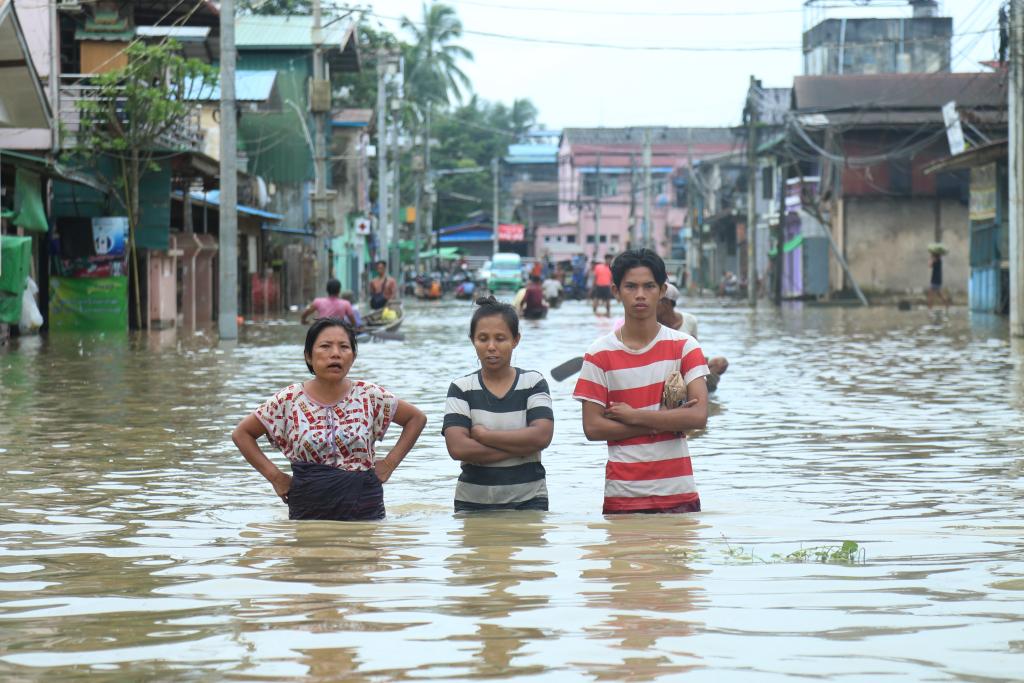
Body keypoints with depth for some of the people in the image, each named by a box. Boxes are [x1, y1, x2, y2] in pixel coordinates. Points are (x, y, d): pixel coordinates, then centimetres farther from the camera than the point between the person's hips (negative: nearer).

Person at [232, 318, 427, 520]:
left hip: (365, 512, 0)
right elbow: (241, 433, 8)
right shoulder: (289, 400, -1)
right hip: (307, 514, 0)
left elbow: (417, 418, 13)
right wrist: (274, 476, -1)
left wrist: (390, 463, 4)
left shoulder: (370, 397, 0)